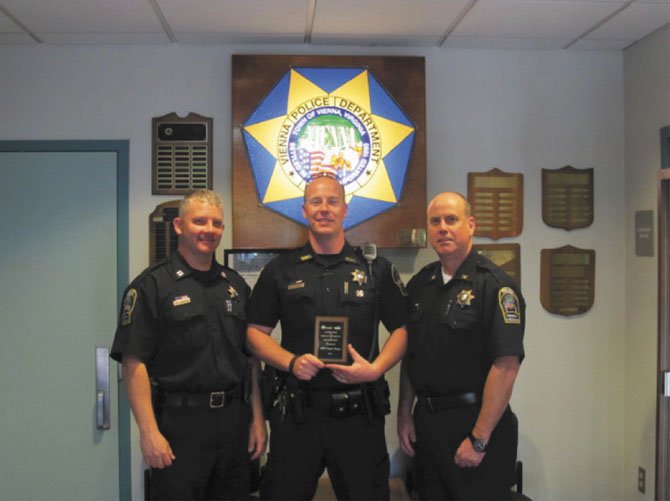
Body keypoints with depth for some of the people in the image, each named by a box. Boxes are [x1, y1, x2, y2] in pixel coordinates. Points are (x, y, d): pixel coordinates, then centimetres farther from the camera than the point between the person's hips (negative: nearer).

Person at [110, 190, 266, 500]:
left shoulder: (235, 285, 11)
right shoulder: (152, 285, -6)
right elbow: (134, 363, -11)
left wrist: (257, 419, 9)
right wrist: (149, 432, -17)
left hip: (234, 418, 5)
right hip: (179, 422, -5)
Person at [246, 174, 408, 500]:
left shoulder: (377, 270, 6)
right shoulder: (280, 270, 7)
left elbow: (402, 329, 8)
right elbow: (256, 332, 7)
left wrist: (375, 368, -9)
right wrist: (291, 362, -10)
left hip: (360, 411, 0)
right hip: (296, 411, 0)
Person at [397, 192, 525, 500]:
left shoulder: (495, 286, -13)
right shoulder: (419, 284, 8)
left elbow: (506, 366, -19)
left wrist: (479, 439, -19)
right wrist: (404, 414, 9)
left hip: (475, 420, -6)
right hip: (426, 422, 6)